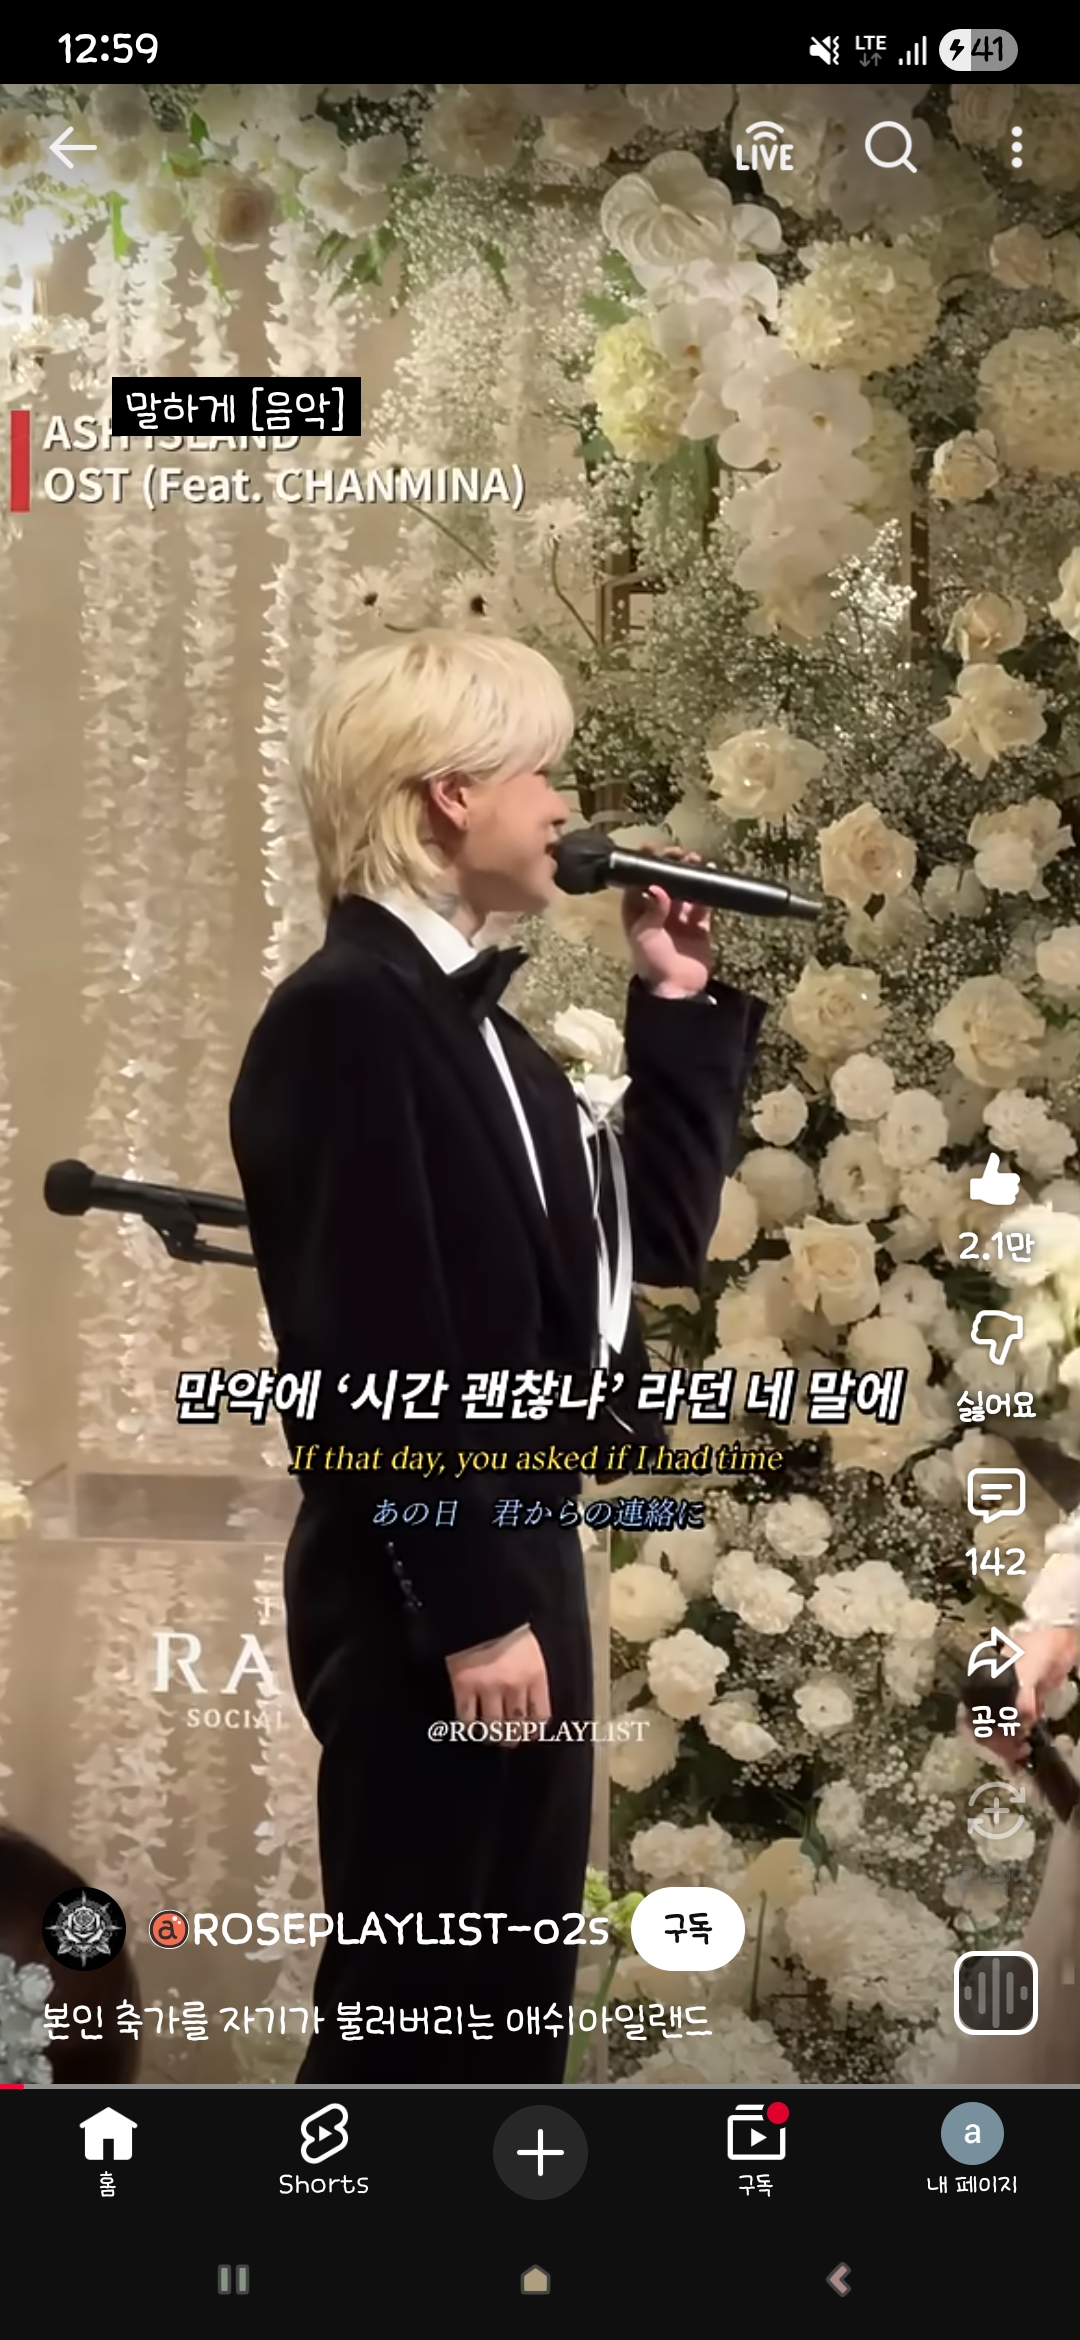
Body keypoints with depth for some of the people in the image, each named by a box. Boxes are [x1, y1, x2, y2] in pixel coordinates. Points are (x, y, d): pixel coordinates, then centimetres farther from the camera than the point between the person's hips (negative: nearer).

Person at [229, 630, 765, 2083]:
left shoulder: (469, 1016, 13)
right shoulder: (348, 1011, -16)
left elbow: (660, 1235, 14)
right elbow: (373, 1349, -21)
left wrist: (679, 1009, 10)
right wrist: (471, 1611, -21)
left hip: (513, 1555, 9)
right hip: (422, 1594, -9)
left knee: (516, 1989, 17)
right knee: (410, 2001, 1)